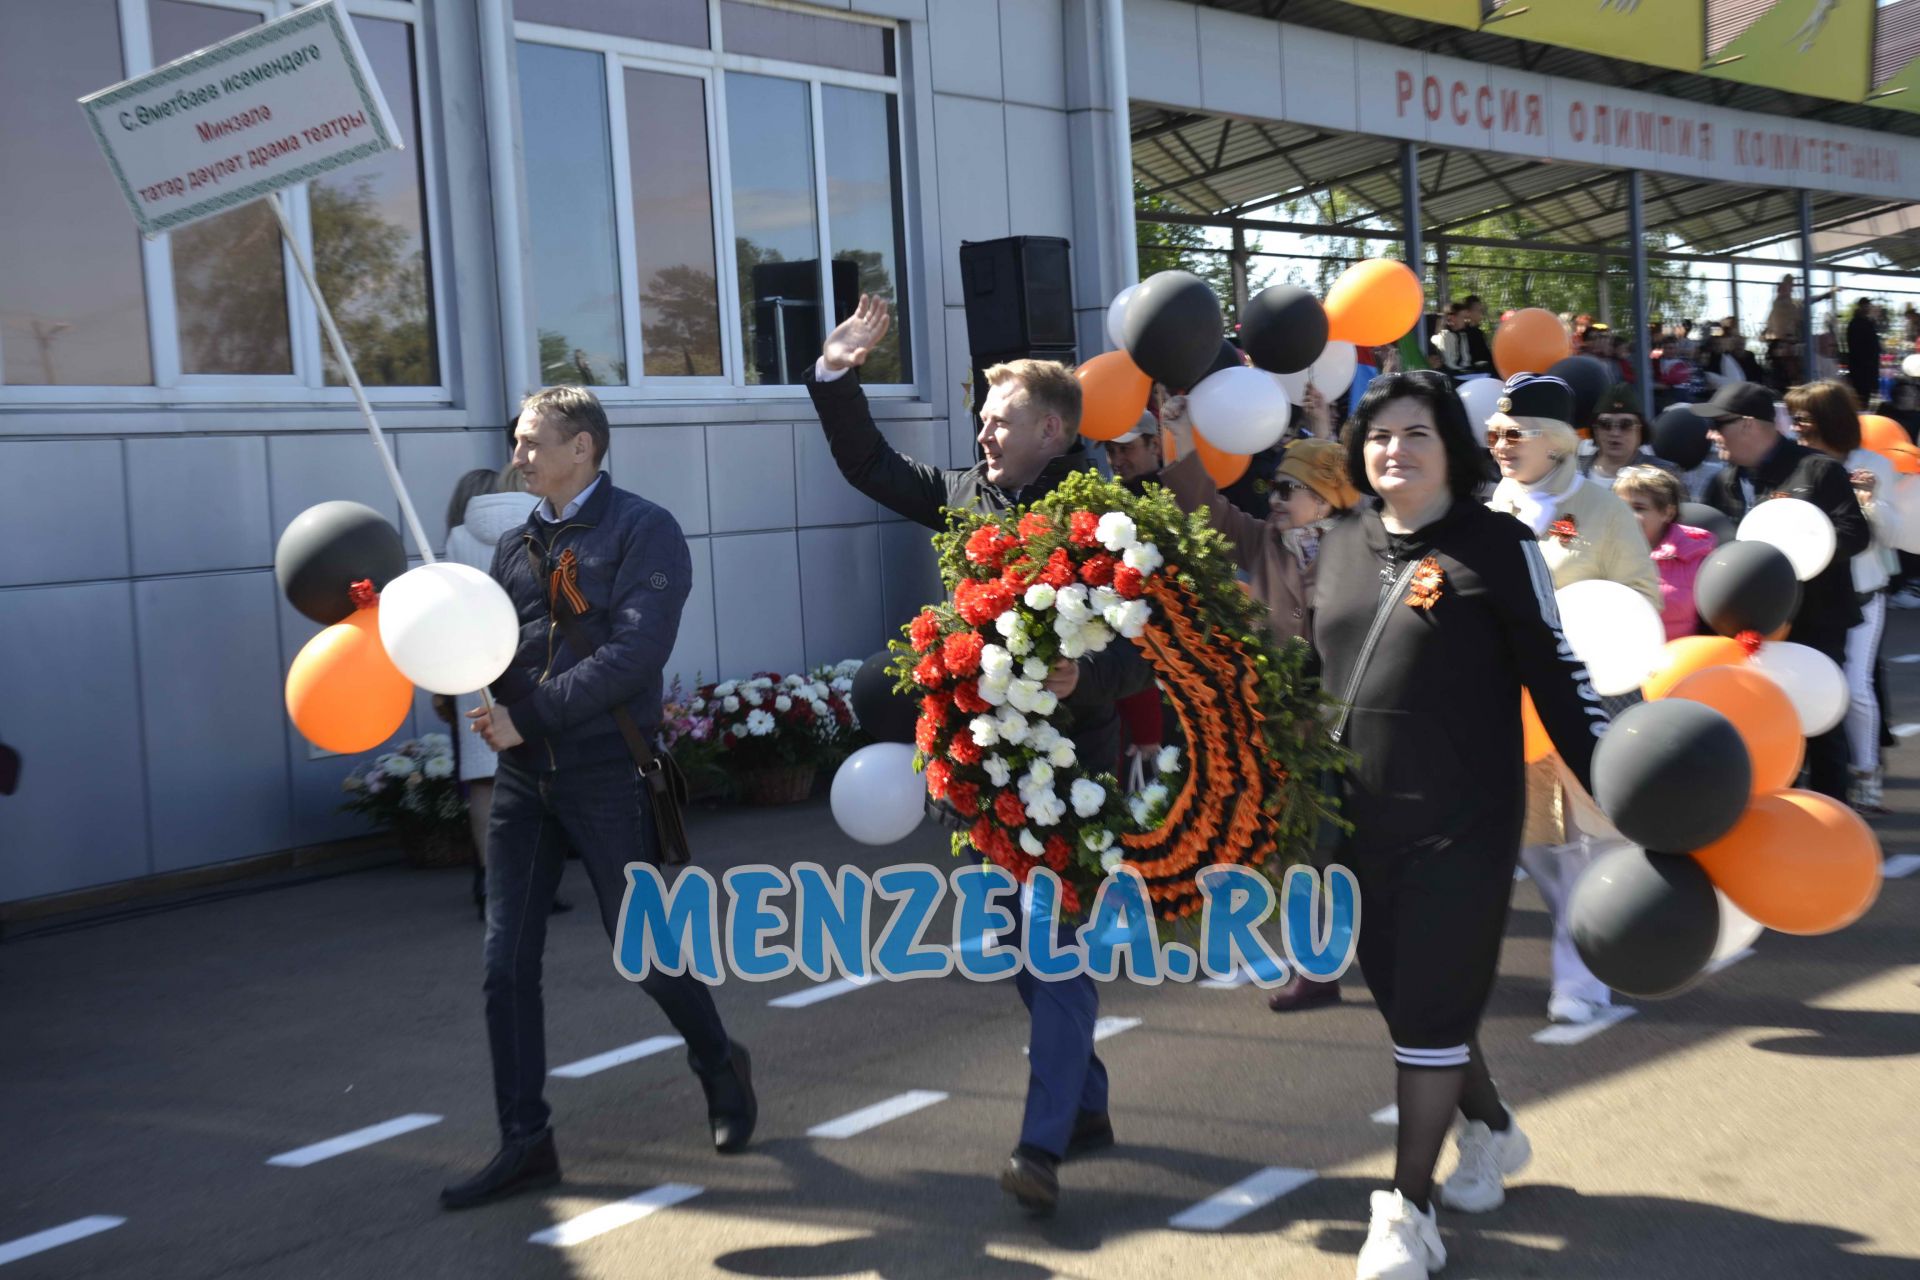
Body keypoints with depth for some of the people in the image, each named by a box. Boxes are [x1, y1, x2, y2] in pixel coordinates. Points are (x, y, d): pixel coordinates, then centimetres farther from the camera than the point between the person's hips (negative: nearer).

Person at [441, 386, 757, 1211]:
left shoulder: (641, 530, -6)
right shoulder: (517, 544, 14)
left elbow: (635, 651, -17)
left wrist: (529, 716, -19)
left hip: (606, 771, -6)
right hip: (524, 775, 6)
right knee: (506, 962, 2)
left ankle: (720, 1066, 31)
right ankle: (525, 1144, 11)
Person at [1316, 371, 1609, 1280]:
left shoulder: (1496, 546, -7)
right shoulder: (1342, 545, 8)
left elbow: (1556, 677, -6)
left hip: (1461, 824, -6)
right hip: (1359, 820, 6)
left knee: (1430, 1009, -2)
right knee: (1405, 997, 15)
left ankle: (1408, 1206, 11)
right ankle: (1490, 1128, 41)